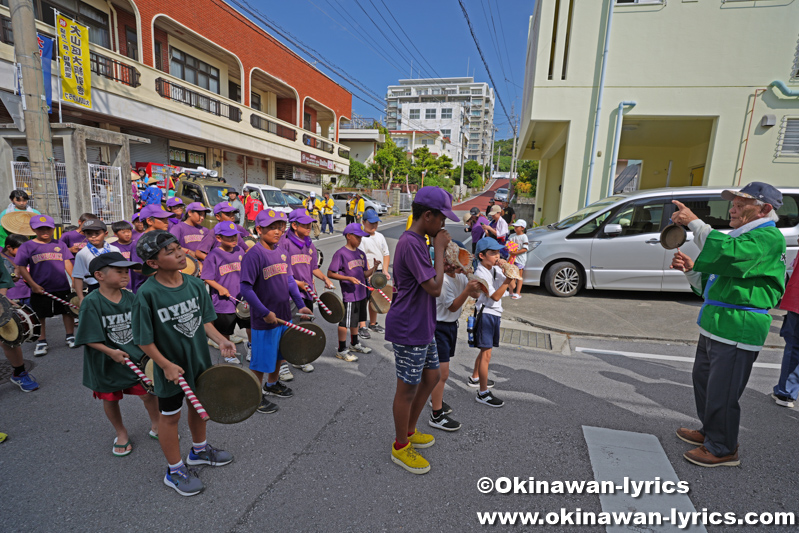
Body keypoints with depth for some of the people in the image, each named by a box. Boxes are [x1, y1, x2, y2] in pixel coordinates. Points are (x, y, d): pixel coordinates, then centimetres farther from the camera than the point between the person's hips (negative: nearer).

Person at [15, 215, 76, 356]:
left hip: (62, 287, 2)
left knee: (68, 311, 8)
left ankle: (70, 336, 22)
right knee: (40, 316, 8)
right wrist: (33, 285, -10)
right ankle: (42, 341, 20)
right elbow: (21, 267, -3)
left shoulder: (60, 245, 5)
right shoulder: (27, 246, -1)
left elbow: (67, 263, 8)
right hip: (40, 290, -1)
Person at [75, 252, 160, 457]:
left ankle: (156, 426, 32)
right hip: (105, 363, -2)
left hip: (136, 357, 3)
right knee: (110, 399, 17)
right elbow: (90, 338, -18)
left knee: (147, 393, 8)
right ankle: (121, 433, 41)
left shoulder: (130, 297, -6)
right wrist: (111, 352, -28)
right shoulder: (91, 303, -19)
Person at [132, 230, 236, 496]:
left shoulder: (196, 284, -8)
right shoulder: (147, 293, -23)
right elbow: (144, 339, -16)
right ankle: (175, 470, 37)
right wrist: (166, 365, -17)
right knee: (170, 416, 15)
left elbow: (205, 320, 0)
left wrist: (221, 341, -15)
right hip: (171, 367, -5)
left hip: (199, 360, 5)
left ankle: (199, 450, 50)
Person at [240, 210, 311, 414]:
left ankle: (272, 384, 46)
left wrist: (300, 304, 7)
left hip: (284, 314, 7)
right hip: (264, 319, -7)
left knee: (279, 353, 23)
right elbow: (246, 288, -20)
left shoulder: (281, 252, 5)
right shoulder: (254, 254, -17)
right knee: (262, 359, 7)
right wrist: (265, 313, -21)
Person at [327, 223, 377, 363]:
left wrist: (374, 267, -6)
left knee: (356, 320, 20)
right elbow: (330, 273, -14)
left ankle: (354, 344, 37)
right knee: (345, 322, 2)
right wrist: (348, 278, -23)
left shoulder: (361, 254, 10)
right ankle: (341, 350, 16)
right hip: (349, 295, -7)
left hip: (361, 294, 7)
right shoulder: (341, 253, -12)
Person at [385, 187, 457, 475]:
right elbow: (435, 287, -24)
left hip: (423, 327, 10)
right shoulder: (411, 244, -22)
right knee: (408, 388, 6)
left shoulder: (418, 242, 10)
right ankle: (400, 447, 28)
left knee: (431, 377, 20)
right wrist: (439, 249, -18)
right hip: (408, 330, -10)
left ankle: (409, 432, 39)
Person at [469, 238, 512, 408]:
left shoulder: (496, 269, 6)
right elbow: (495, 296, -22)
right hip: (485, 314, -9)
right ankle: (483, 393, 3)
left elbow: (510, 288, 9)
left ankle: (474, 378, 41)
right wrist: (508, 278, -27)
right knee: (486, 354, -5)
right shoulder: (480, 273, -18)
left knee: (485, 350, 22)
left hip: (494, 314, 9)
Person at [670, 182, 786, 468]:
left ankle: (723, 449, 16)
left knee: (722, 393, -1)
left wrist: (694, 222, -26)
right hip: (714, 327, 10)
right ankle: (709, 432, 38)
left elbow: (726, 252, -34)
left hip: (737, 331, -10)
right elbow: (710, 286, 22)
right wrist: (691, 269, 4)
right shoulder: (741, 237, 20)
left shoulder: (769, 238, -12)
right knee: (704, 381, 21)